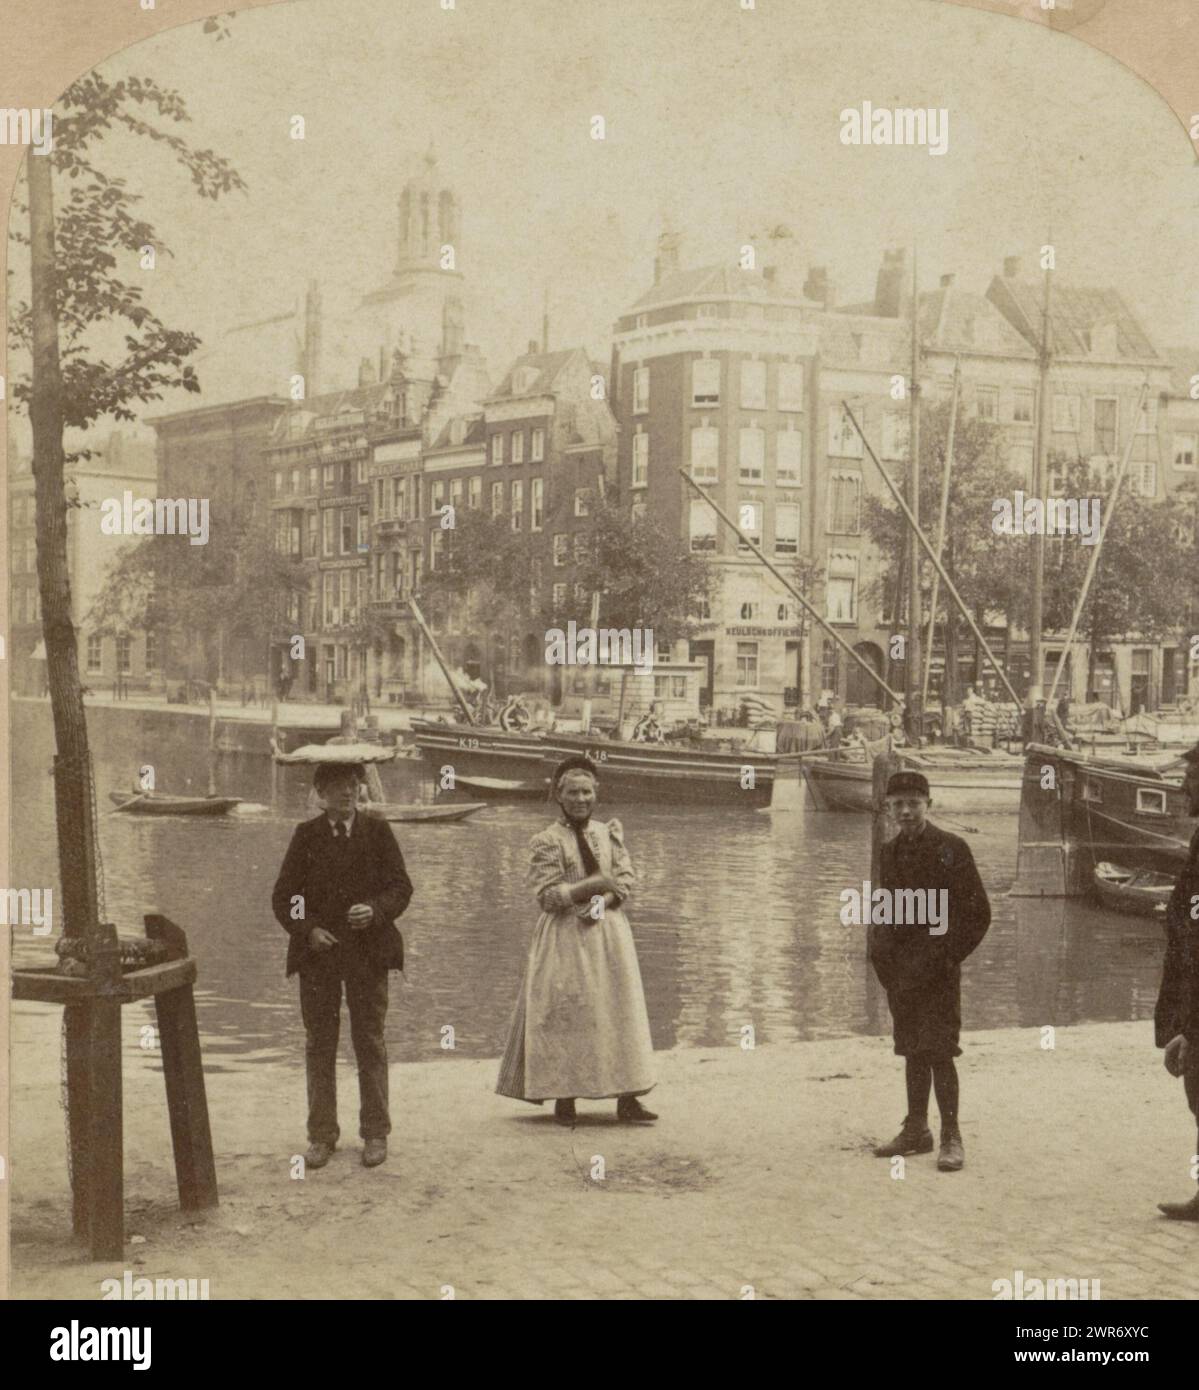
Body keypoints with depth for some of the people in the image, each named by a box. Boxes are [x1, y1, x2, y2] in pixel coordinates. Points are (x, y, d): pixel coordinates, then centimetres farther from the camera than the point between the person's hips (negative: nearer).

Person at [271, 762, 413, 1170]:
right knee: (319, 1045, 5)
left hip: (368, 951, -1)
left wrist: (375, 910, -18)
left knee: (370, 1043, 4)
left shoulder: (377, 831, 4)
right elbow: (283, 897, 4)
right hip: (318, 952, 1)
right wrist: (307, 930, -12)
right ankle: (321, 1135, 12)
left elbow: (401, 886, 1)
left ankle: (375, 1133, 13)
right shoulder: (306, 835, 5)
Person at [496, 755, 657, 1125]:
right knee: (565, 1013, -4)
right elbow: (547, 896, -9)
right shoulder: (548, 841, -4)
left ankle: (627, 1099, 3)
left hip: (608, 932, 4)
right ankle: (564, 1098, 2)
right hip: (565, 937, -4)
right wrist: (592, 884, -17)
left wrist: (602, 903, -13)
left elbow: (626, 880, 6)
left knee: (620, 1010, 1)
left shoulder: (610, 833, 10)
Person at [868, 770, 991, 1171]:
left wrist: (947, 956, -11)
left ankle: (950, 1137, -2)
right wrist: (880, 951, 7)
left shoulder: (951, 849, -9)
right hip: (900, 970, 6)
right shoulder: (890, 852, 10)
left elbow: (978, 913, -9)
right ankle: (916, 1130, 23)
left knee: (939, 1051, -8)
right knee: (912, 1052, 13)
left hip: (937, 971, -6)